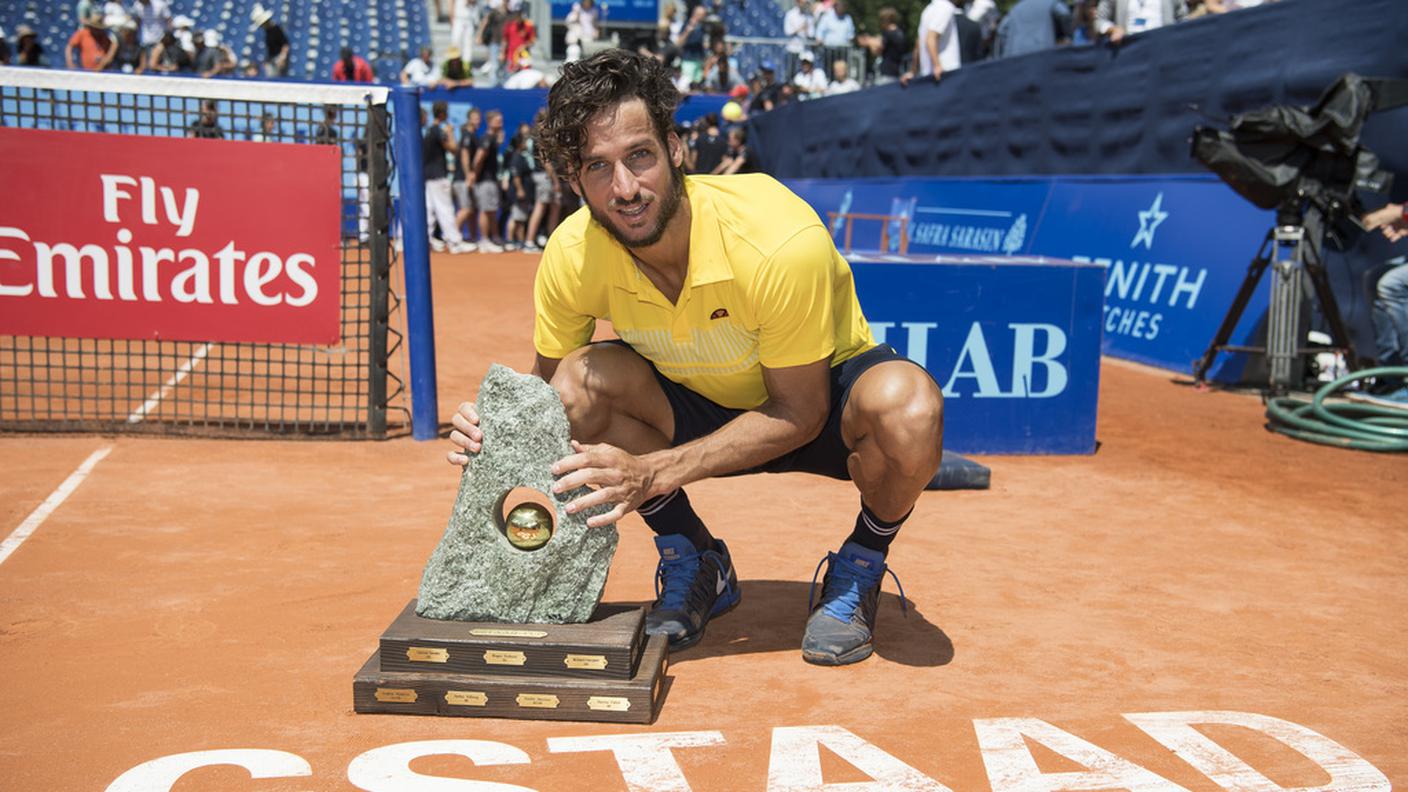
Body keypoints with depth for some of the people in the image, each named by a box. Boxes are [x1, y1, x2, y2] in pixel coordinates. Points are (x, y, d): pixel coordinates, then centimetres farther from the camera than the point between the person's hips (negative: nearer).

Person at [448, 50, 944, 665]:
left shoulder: (781, 239, -34)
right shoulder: (572, 256, -21)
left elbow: (800, 413, -25)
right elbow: (546, 383, -4)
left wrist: (652, 471, -34)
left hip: (825, 395, -3)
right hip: (699, 407, 4)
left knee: (908, 408, -38)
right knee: (579, 381, -26)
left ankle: (859, 569, -3)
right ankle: (695, 564, -1)